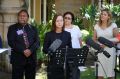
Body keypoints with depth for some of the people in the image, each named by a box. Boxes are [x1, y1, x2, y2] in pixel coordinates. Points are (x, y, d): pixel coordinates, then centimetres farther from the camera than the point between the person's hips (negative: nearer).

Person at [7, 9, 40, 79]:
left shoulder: (33, 28, 14)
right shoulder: (12, 28, 5)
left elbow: (37, 42, 4)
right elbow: (11, 42, -7)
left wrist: (30, 50, -14)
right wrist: (23, 51, -17)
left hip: (31, 58, 3)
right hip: (18, 58, -3)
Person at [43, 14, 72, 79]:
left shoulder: (67, 34, 9)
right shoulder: (49, 34, 1)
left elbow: (70, 48, 13)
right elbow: (44, 49, 1)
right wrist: (49, 50, -19)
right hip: (53, 64, -2)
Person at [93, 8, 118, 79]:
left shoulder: (113, 25, 0)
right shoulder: (97, 26, 7)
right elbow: (94, 39, 11)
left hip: (110, 50, -2)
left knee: (110, 70, 1)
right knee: (100, 71, 1)